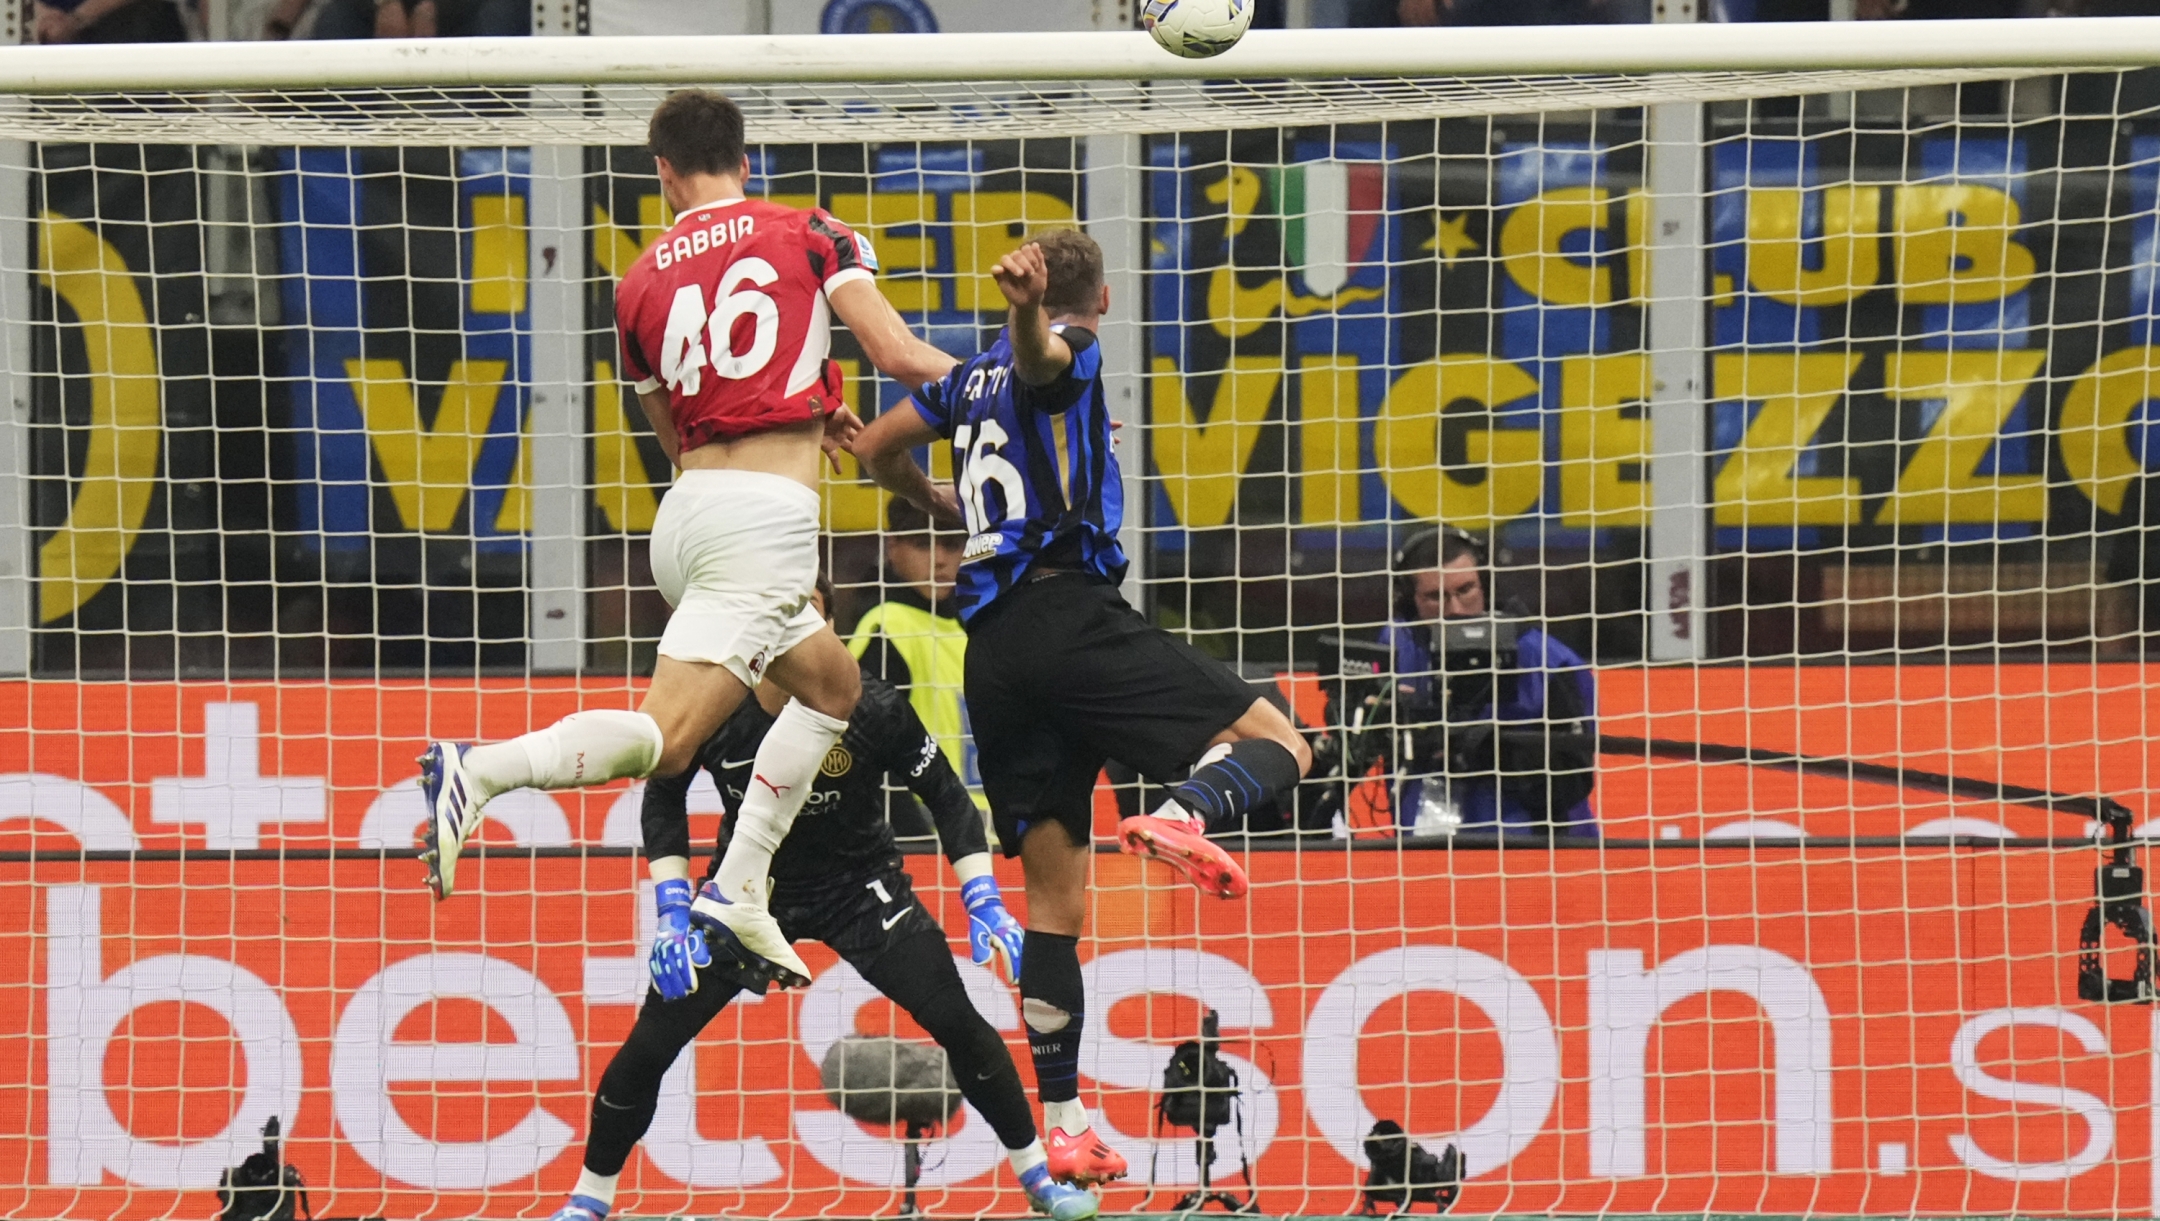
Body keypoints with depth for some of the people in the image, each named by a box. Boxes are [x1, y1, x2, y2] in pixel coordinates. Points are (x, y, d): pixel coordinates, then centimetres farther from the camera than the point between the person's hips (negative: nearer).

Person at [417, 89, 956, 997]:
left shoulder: (640, 283, 16)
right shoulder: (809, 234, 4)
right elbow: (902, 358, -2)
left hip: (687, 509, 6)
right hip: (765, 515, -6)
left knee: (832, 688, 24)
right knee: (664, 738, -14)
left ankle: (736, 894, 14)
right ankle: (477, 772, -30)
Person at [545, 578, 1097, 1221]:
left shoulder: (872, 709, -24)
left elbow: (947, 798, -10)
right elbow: (663, 798, -3)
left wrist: (985, 904, -18)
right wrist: (674, 914, -9)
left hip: (860, 887, -1)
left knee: (957, 1022, -14)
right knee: (650, 1043, -7)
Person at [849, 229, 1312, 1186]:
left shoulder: (974, 377, 22)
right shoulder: (1065, 353, 4)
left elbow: (876, 450, 37)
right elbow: (1037, 350, -22)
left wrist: (946, 507, 55)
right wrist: (1024, 305, -44)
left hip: (991, 653, 6)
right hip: (1069, 611, -6)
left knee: (1053, 896, 9)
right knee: (1277, 745, -4)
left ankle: (1062, 1125, 5)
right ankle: (1183, 816, -37)